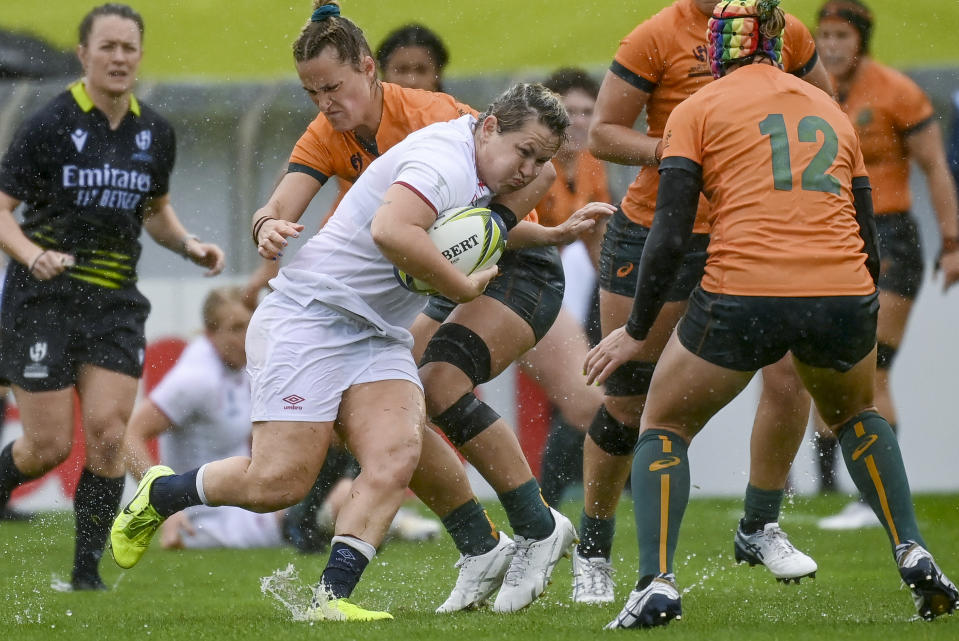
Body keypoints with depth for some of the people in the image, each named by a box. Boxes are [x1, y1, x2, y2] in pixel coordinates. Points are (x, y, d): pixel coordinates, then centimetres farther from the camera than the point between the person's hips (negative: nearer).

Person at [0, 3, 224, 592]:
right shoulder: (50, 125, -10)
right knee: (49, 445, -5)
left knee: (108, 434, -8)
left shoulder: (155, 133, 6)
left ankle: (88, 567, 3)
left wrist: (189, 245, 3)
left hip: (116, 303, 4)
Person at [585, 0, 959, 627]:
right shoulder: (833, 110, 21)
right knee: (856, 411, 34)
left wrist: (636, 331, 8)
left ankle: (657, 583, -1)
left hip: (744, 296, -4)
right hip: (844, 294, 4)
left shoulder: (698, 109, 8)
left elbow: (670, 235, 0)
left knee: (665, 427, 19)